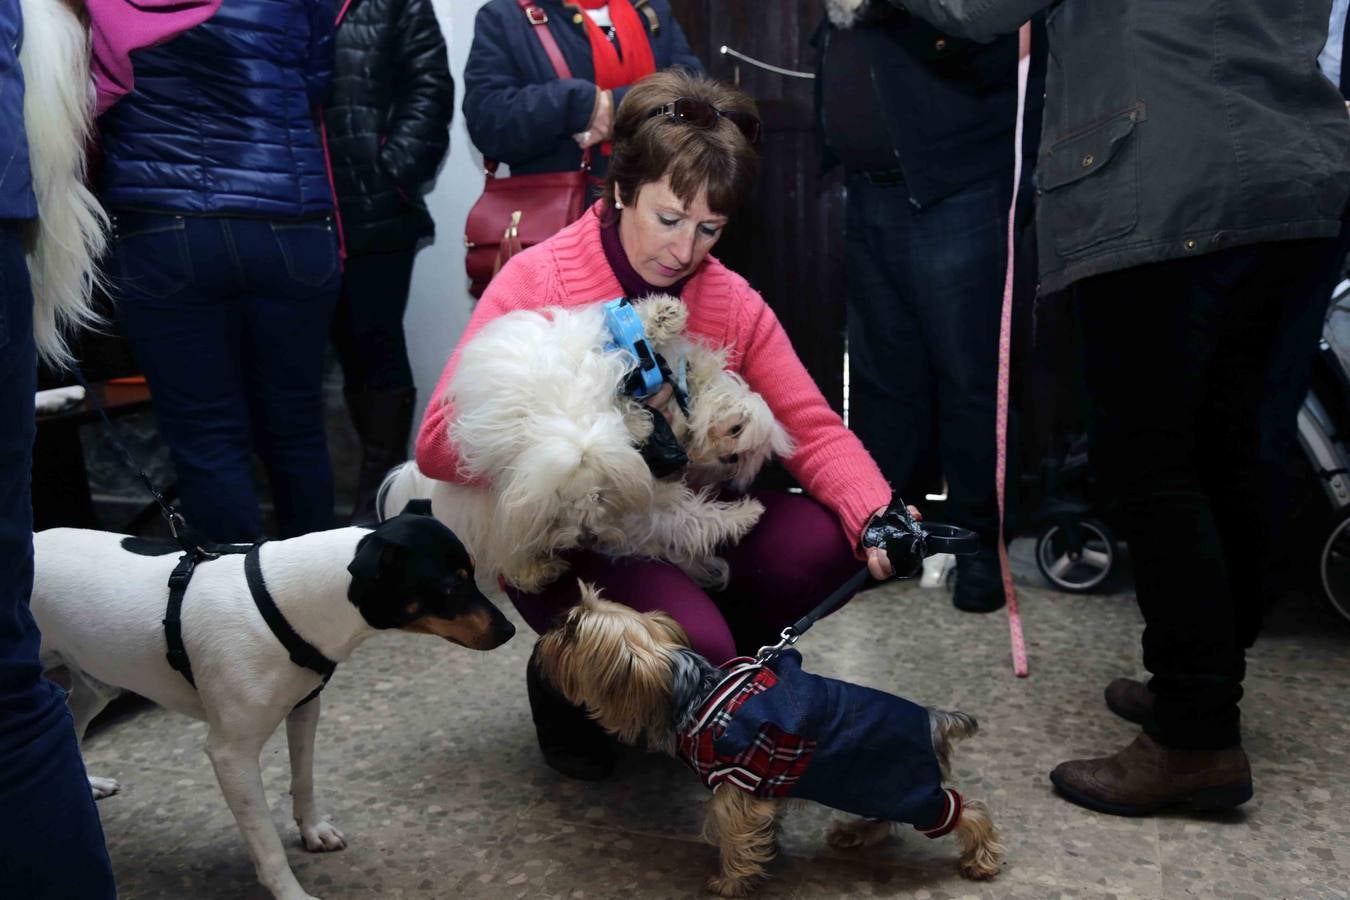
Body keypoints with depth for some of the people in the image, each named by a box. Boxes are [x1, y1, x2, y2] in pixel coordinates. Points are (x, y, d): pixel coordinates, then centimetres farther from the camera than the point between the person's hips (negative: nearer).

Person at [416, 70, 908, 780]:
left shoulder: (733, 304, -2)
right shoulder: (534, 282, -14)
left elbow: (812, 427, -6)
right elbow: (439, 443, -21)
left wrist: (878, 517, -26)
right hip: (564, 546, -4)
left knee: (826, 541, -21)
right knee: (692, 643, -30)